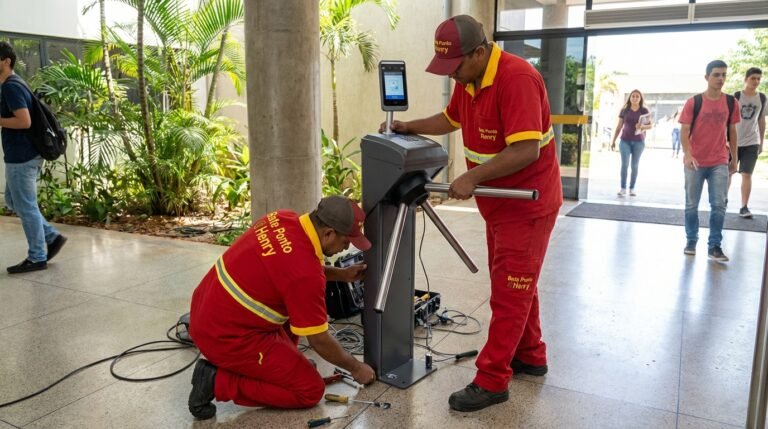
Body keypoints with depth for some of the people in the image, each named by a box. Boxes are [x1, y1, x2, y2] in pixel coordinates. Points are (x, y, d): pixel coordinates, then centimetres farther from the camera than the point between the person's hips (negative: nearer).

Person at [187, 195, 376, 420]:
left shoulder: (284, 218, -3)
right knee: (311, 390, -1)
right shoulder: (305, 273, -27)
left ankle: (278, 360, 20)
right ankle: (218, 380, -3)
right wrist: (356, 367, 3)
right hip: (226, 337, -9)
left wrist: (341, 274, 13)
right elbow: (319, 341, -14)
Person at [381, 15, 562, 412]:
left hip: (528, 204, -9)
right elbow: (450, 120, 21)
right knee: (516, 285, 17)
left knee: (510, 292, -4)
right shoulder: (467, 79, 3)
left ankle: (491, 381, 5)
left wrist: (472, 177, -30)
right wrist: (410, 126, 8)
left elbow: (526, 150, -31)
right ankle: (530, 356, 33)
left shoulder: (517, 77, -25)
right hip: (498, 203, 9)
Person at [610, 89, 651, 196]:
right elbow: (619, 127, 8)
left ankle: (632, 188, 9)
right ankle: (623, 188, -5)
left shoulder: (644, 110, 2)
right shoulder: (624, 110, 4)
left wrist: (643, 126, -19)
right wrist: (613, 141, 6)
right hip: (625, 140, 0)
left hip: (639, 141, 0)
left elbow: (650, 125, 3)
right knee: (624, 164, -8)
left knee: (635, 165, 3)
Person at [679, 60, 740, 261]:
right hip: (695, 162, -2)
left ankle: (714, 246, 5)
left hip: (720, 163, 2)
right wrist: (687, 154, -24)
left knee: (719, 205, -2)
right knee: (692, 205, 7)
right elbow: (684, 131, -9)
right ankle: (691, 241, 22)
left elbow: (732, 132, 11)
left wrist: (734, 158, 12)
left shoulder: (731, 103, 3)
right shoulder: (693, 102, -6)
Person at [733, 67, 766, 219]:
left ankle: (744, 207, 0)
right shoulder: (736, 96, -6)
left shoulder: (762, 98, 4)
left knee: (747, 174, -3)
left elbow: (761, 121, 11)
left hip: (751, 142, 2)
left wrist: (761, 142, 11)